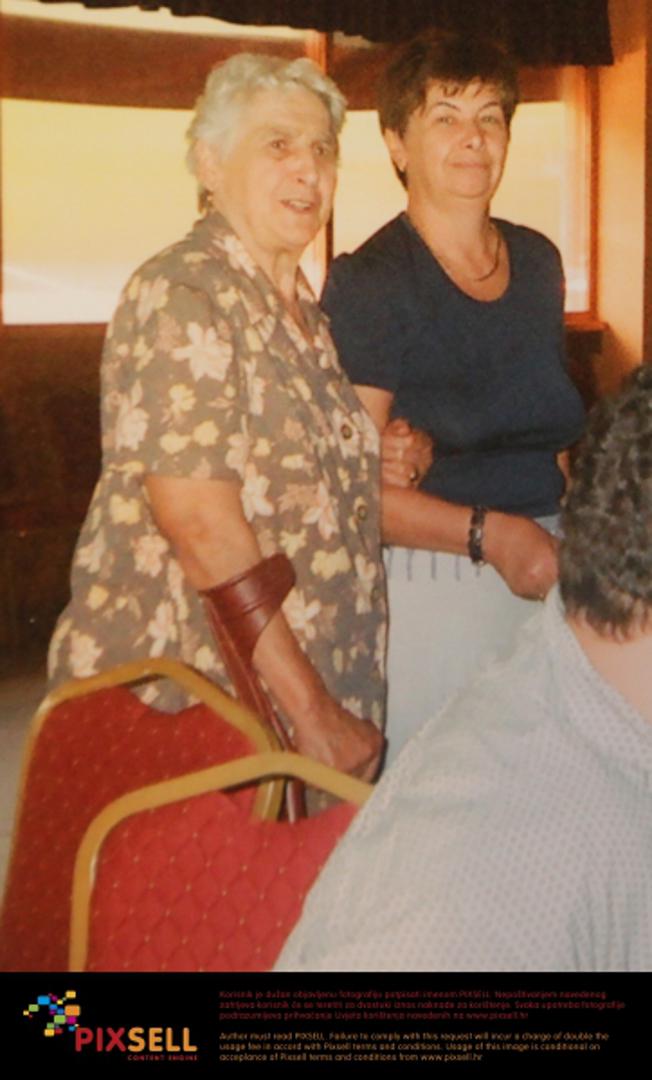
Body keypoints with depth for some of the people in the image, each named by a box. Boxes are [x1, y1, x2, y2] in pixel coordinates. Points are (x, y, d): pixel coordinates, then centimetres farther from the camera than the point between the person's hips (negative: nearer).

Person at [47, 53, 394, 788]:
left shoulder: (300, 307, 13)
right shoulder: (181, 296, -13)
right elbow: (202, 526, -22)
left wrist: (383, 456, 3)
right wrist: (310, 711, -21)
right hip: (190, 703, -8)